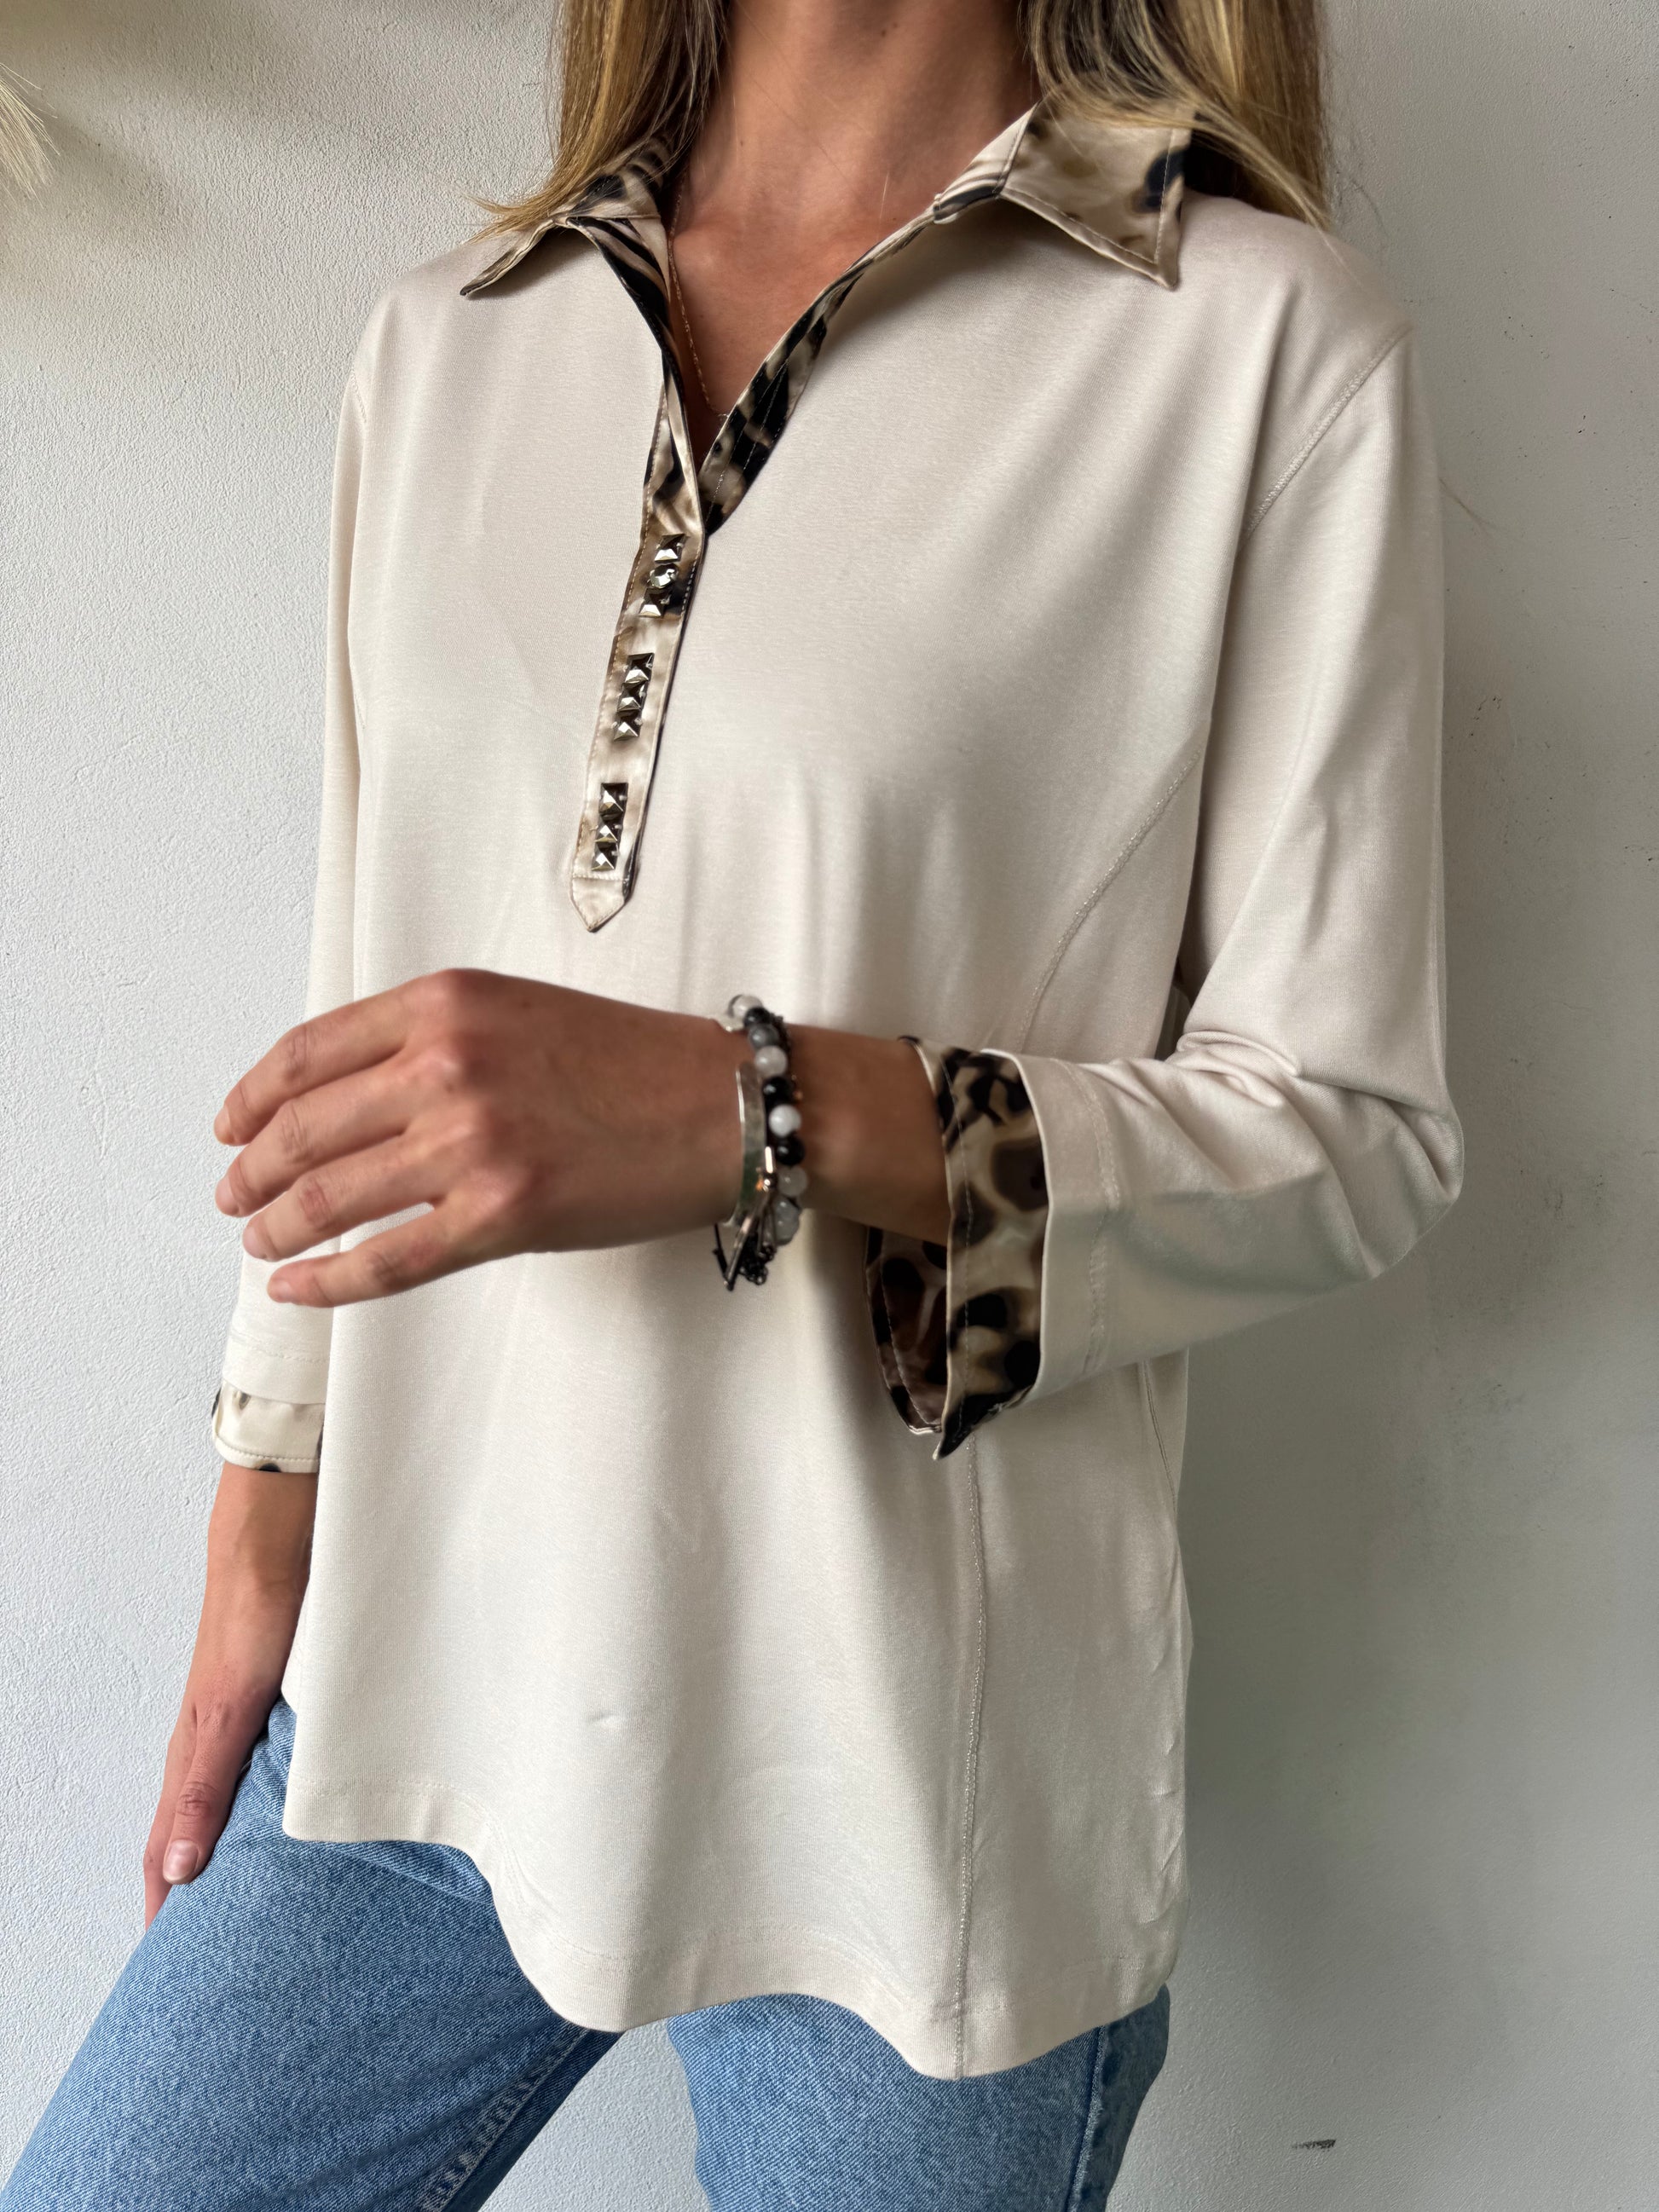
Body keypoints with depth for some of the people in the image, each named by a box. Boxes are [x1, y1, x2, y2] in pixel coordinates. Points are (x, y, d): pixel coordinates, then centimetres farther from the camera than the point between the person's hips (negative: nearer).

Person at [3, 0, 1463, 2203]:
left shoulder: (1266, 341, -7)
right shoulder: (453, 342, 9)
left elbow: (1356, 1128, -9)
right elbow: (363, 998, 13)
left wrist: (767, 1114, -23)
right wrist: (271, 1505, 13)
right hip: (421, 1689, 5)